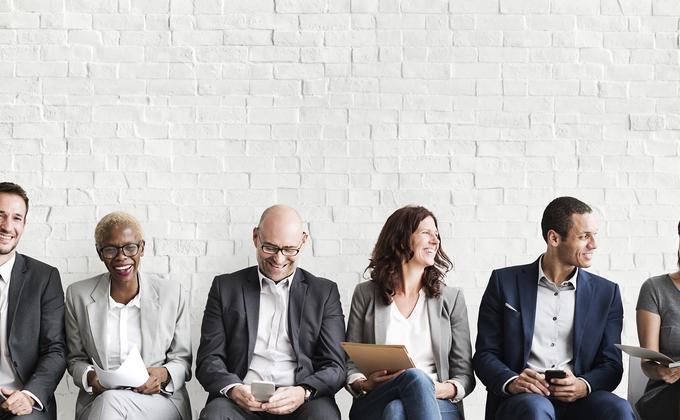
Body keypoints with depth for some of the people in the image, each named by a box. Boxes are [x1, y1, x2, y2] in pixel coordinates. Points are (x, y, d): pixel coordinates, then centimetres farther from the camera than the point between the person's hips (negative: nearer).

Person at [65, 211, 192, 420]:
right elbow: (76, 359, 14)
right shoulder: (78, 295, 6)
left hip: (160, 399, -1)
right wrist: (89, 377, -9)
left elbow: (182, 359, 9)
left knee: (111, 401, -33)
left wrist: (163, 375, -13)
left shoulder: (172, 293, 3)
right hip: (97, 401, 1)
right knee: (107, 402, -35)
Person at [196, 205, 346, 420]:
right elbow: (209, 360, 9)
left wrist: (304, 392, -15)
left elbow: (335, 367, 7)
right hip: (241, 401, 0)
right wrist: (232, 389, -14)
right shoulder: (226, 287, 14)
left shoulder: (324, 292, 14)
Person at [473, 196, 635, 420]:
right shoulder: (505, 282, 8)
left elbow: (611, 365, 10)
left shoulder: (606, 293, 13)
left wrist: (583, 386, -13)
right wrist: (511, 382, -17)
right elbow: (485, 354, 6)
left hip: (578, 400, 2)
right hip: (521, 398, -2)